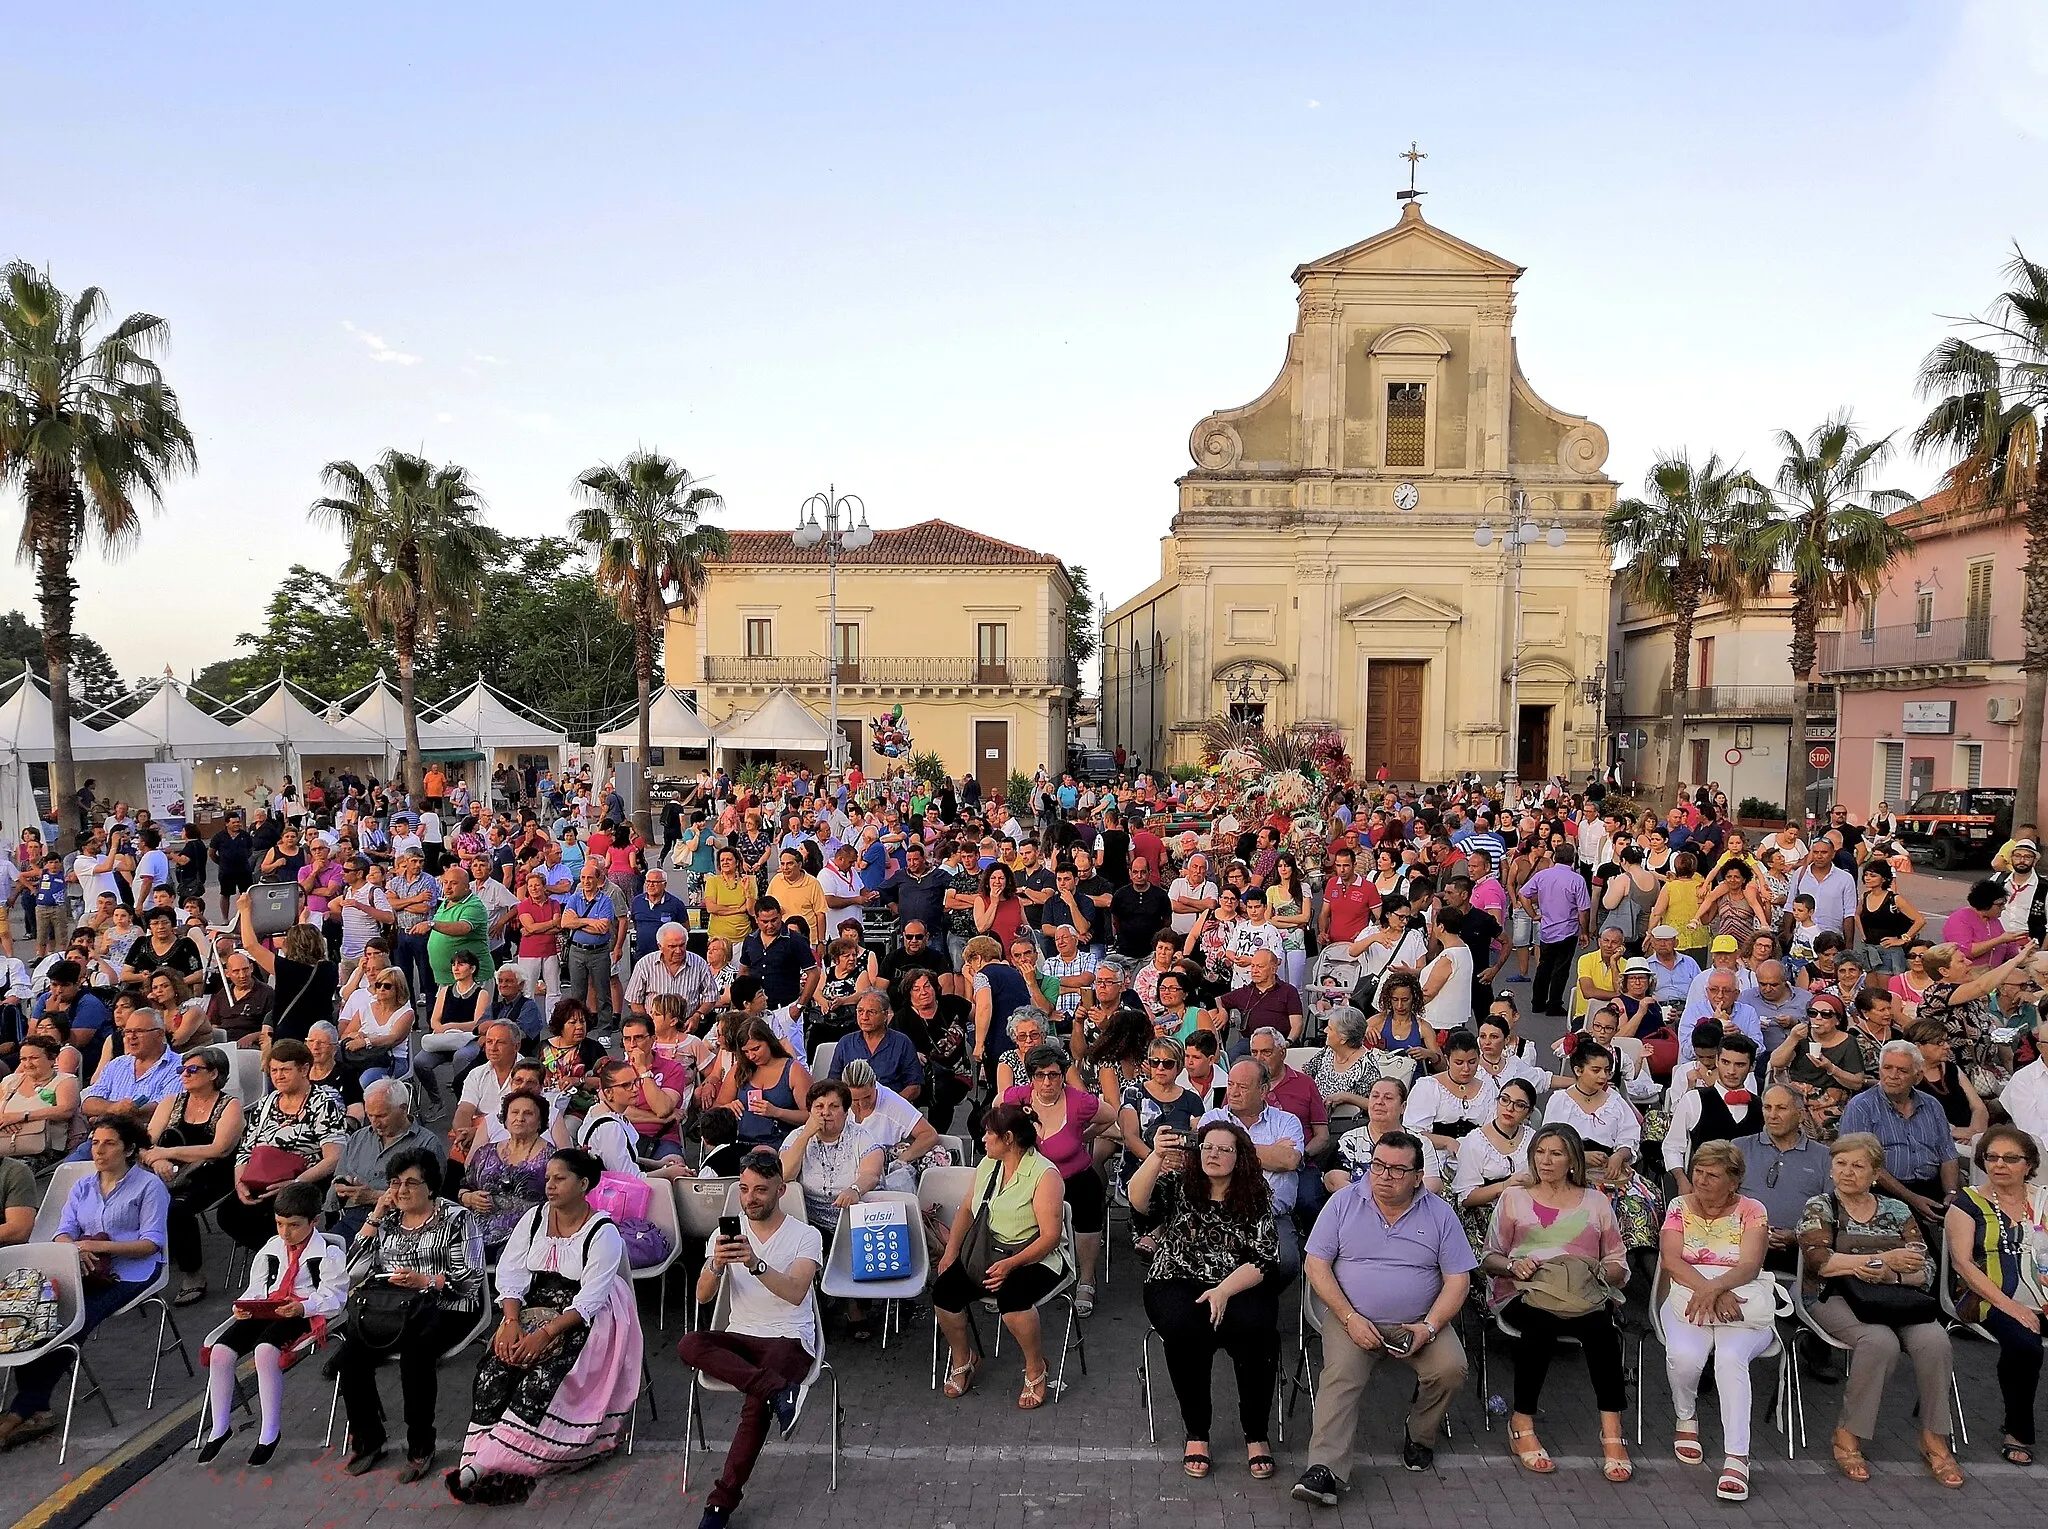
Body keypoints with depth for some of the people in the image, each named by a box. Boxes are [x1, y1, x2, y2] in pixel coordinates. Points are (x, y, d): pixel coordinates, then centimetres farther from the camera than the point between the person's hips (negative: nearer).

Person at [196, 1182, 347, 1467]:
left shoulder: (329, 1254, -2)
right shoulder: (270, 1249, 20)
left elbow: (332, 1299, -9)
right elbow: (256, 1288, 20)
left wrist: (302, 1308, -27)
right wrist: (244, 1305, -3)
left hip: (303, 1315, -7)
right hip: (265, 1312, 7)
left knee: (265, 1350, -33)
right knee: (220, 1351, -15)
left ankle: (269, 1432, -21)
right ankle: (220, 1428, 2)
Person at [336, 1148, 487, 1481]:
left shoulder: (456, 1218, 1)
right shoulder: (386, 1220, 18)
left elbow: (471, 1279, -5)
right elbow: (355, 1270, 7)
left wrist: (424, 1281, -20)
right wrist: (374, 1218, 3)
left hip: (444, 1307, -5)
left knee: (414, 1353, -33)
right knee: (350, 1353, -22)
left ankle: (421, 1447, -18)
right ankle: (367, 1441, -2)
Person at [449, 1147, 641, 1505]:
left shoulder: (603, 1233, -11)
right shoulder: (534, 1219, 6)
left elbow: (589, 1300, -17)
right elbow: (510, 1273, 0)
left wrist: (546, 1334, -26)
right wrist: (511, 1322, -16)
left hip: (583, 1322, -5)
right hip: (534, 1308, 5)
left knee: (544, 1373, -28)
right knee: (494, 1366, -21)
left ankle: (487, 1463, -26)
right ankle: (483, 1459, -27)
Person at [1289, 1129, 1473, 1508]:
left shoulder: (1440, 1214, 2)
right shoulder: (1343, 1202, 0)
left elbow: (1458, 1280, 1)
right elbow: (1317, 1265, -1)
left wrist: (1428, 1327, -14)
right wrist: (1350, 1318, -12)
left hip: (1419, 1323, 1)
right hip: (1353, 1320, -1)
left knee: (1451, 1368, -24)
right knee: (1340, 1377, -26)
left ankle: (1419, 1437, 3)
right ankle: (1324, 1470, -30)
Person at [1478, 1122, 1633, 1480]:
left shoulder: (1596, 1202, 20)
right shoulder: (1513, 1197, 18)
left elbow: (1618, 1265, 18)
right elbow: (1489, 1258, 16)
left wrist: (1597, 1273, -5)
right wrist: (1512, 1265, -6)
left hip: (1584, 1295, 1)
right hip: (1524, 1292, -1)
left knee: (1600, 1323, -34)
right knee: (1541, 1320, -36)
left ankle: (1611, 1433, -31)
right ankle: (1522, 1425, -24)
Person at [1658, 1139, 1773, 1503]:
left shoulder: (1751, 1211, 5)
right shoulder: (1679, 1207, 10)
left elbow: (1750, 1266, -10)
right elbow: (1672, 1261, -5)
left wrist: (1715, 1288, -28)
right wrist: (1707, 1288, -23)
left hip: (1741, 1304, -1)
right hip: (1688, 1299, 1)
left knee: (1731, 1357, -33)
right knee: (1684, 1355, -29)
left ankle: (1736, 1459, -31)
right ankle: (1686, 1420, 2)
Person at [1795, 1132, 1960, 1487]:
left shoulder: (1896, 1211, 16)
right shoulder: (1819, 1207, 8)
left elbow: (1925, 1270, 7)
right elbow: (1820, 1260, -9)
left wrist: (1889, 1275, -14)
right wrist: (1883, 1260, -12)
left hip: (1899, 1297, 3)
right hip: (1837, 1298, -3)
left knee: (1934, 1341, -27)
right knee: (1881, 1341, -33)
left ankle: (1934, 1440, -10)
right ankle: (1847, 1438, -19)